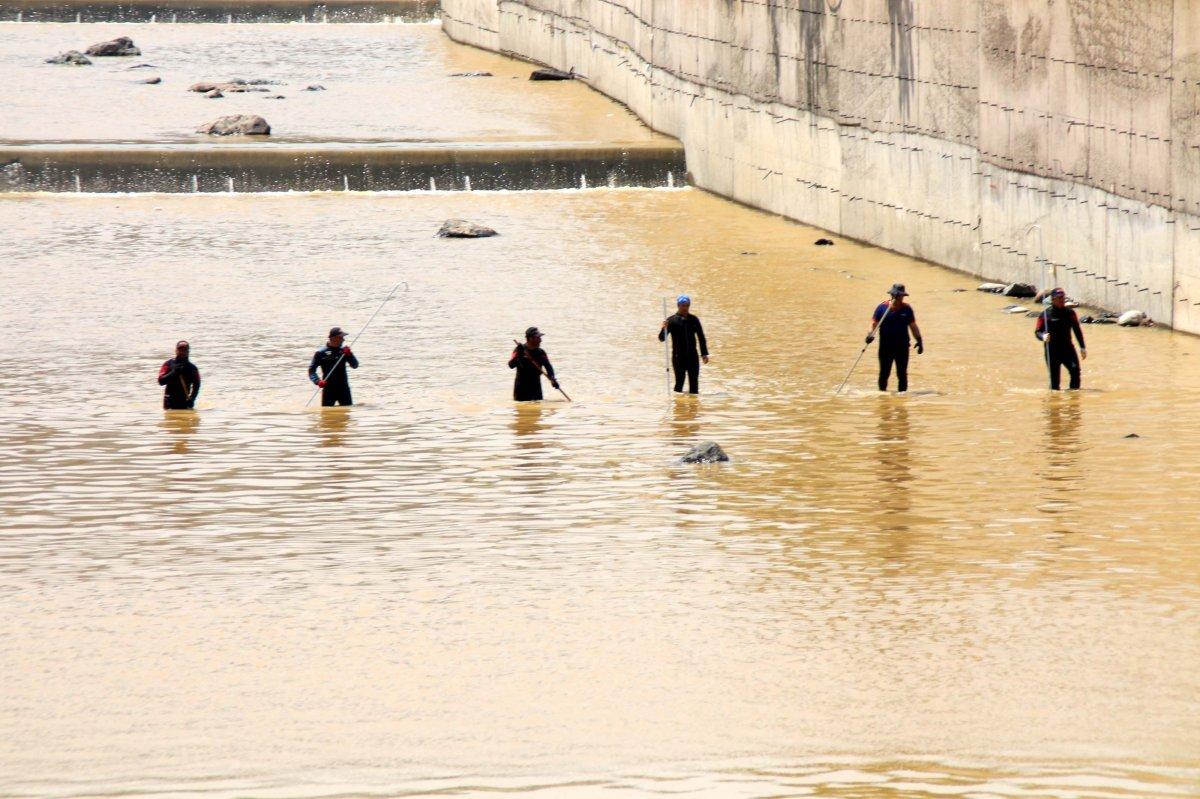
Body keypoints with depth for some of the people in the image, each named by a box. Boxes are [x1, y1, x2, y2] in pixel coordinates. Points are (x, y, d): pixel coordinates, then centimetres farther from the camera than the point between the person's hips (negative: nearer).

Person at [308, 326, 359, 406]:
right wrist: (318, 381, -19)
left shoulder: (344, 351, 5)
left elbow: (355, 366, 0)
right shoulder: (321, 353, -3)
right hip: (329, 390, -3)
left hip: (343, 388, 3)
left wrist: (349, 355, -17)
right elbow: (311, 370, -1)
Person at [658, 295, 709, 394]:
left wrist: (704, 354, 8)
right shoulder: (671, 321, -4)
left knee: (694, 384, 4)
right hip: (678, 358, -3)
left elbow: (701, 337, 13)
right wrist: (664, 329, -29)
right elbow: (662, 338, -8)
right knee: (679, 383, -3)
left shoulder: (694, 319, 5)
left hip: (693, 357, 3)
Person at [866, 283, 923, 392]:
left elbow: (913, 326, 12)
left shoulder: (907, 309, 6)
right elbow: (874, 323, 0)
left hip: (902, 346, 1)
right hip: (886, 346, -1)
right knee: (884, 373, 2)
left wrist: (919, 340, 7)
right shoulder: (882, 308, 0)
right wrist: (870, 334, -18)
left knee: (902, 374, 2)